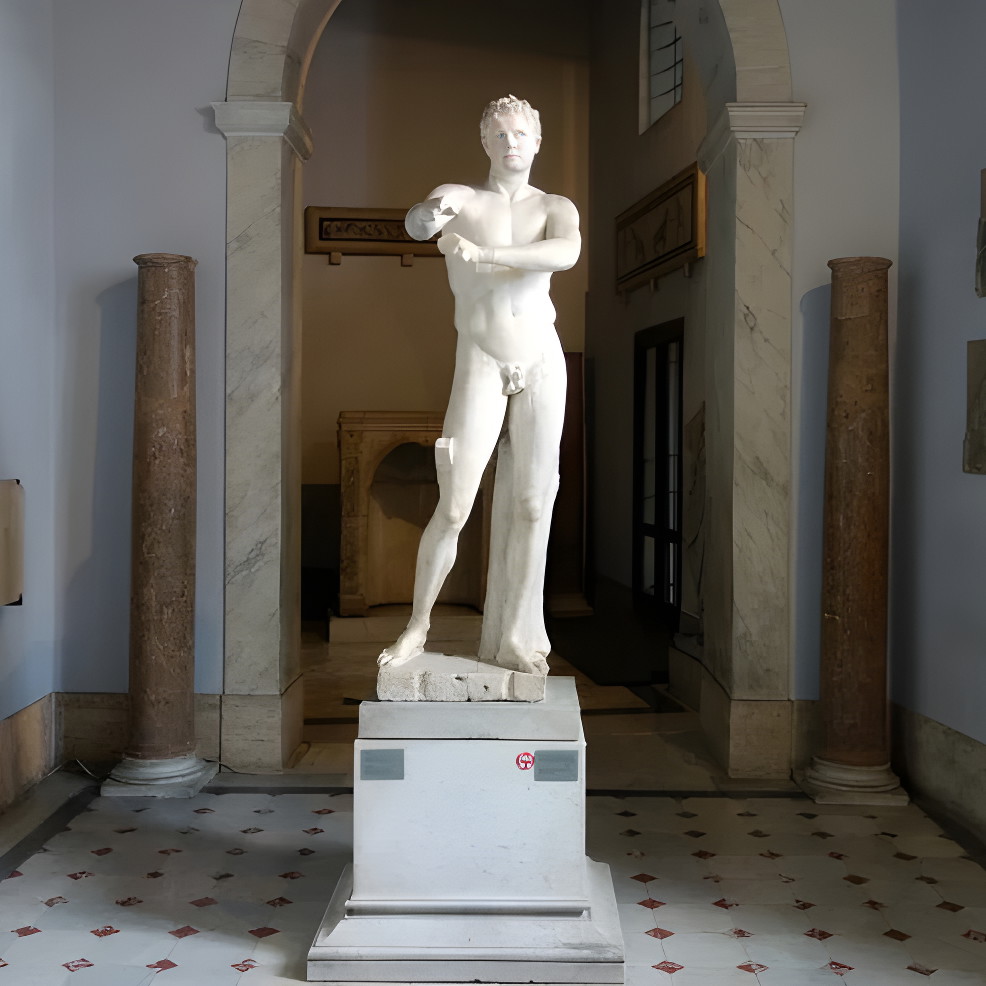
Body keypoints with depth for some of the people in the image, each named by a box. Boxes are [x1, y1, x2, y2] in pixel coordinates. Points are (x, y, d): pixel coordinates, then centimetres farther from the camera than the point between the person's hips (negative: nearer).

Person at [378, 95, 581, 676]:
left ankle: (514, 640, 14)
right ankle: (418, 627, 11)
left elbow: (567, 254, -18)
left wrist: (484, 253, -29)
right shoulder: (460, 198, 2)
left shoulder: (556, 208, 6)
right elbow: (417, 223, -22)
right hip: (480, 368, -2)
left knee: (532, 505, 3)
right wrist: (434, 210, -47)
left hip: (542, 365, 2)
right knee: (453, 510, -6)